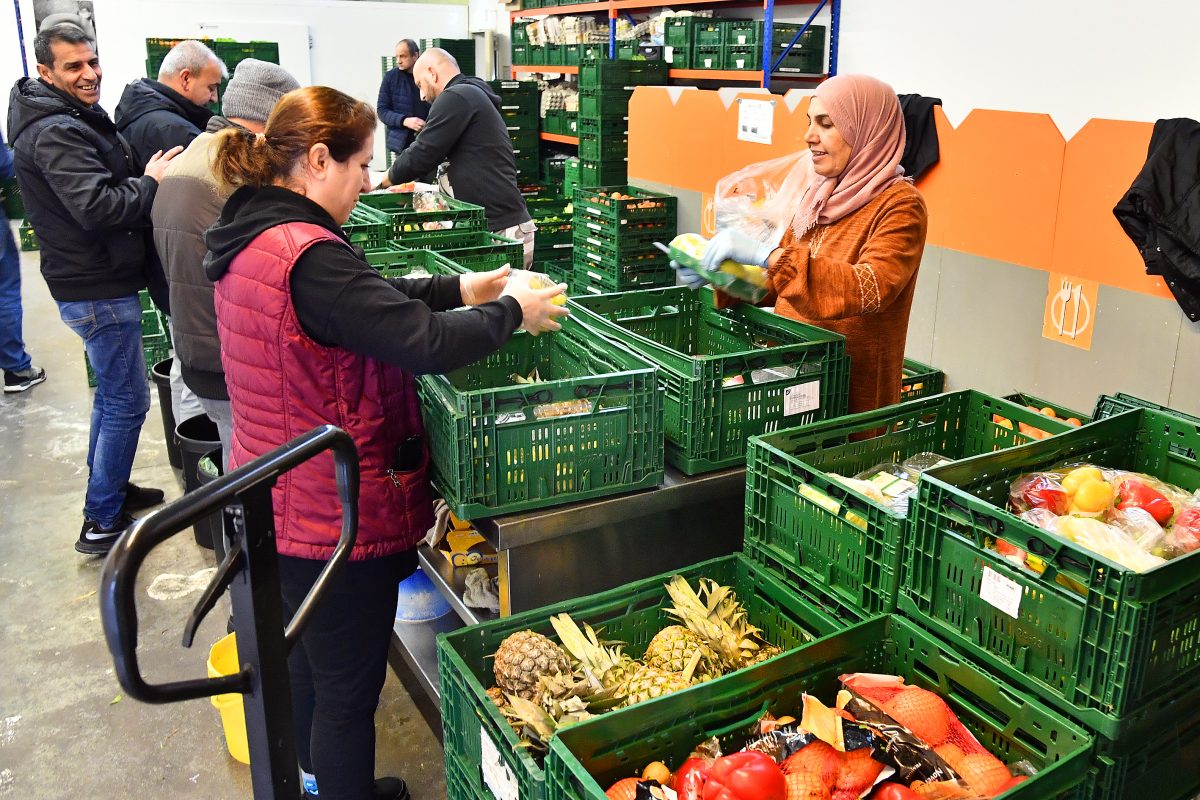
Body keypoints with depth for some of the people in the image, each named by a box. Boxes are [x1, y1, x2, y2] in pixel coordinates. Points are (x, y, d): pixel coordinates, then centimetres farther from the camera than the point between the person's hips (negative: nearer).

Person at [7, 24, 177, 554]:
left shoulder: (73, 121, 13)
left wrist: (142, 176, -2)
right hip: (98, 290, -10)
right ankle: (102, 524, 8)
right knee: (127, 401, -3)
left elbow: (108, 187, 15)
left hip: (93, 282, 10)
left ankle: (108, 490, 38)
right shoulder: (56, 133, -19)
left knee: (112, 392, 22)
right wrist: (151, 181, -17)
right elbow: (99, 207, -29)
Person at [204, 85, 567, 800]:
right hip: (336, 517, -11)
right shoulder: (309, 255, -28)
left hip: (278, 498, 11)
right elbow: (426, 343, -32)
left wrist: (463, 289, 4)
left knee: (310, 657, 29)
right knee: (349, 690, 9)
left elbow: (370, 300, 11)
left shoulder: (252, 237, 4)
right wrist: (511, 311, -16)